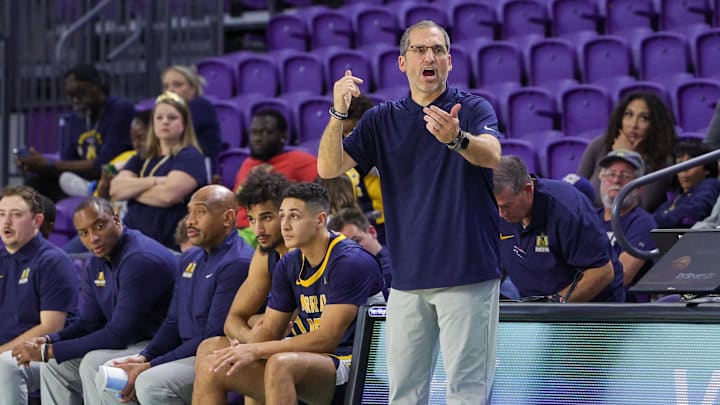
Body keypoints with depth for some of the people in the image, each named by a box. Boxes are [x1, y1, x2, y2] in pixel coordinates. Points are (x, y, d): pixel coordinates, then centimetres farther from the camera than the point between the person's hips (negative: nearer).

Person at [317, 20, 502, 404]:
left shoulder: (473, 108, 0)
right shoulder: (382, 119, 11)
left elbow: (491, 155, -21)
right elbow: (329, 168, 2)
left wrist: (457, 138, -44)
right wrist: (338, 113, -16)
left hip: (467, 273, -4)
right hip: (407, 277, 4)